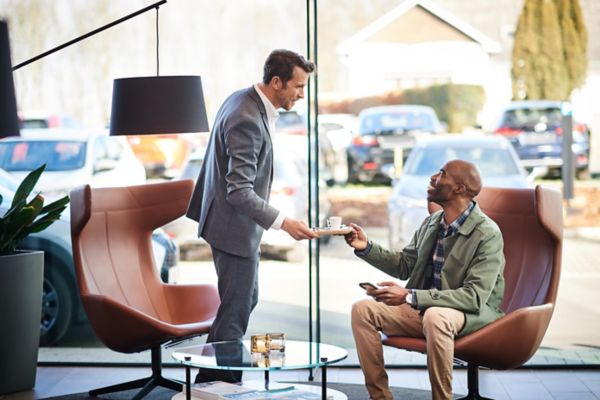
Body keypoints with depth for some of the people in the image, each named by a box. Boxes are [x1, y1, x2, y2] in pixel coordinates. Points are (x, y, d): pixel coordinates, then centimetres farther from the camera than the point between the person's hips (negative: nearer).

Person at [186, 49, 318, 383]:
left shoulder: (246, 101, 4)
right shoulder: (247, 120, -27)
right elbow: (239, 192, -29)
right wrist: (284, 223, -34)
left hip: (239, 225, 11)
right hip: (235, 229, -11)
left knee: (246, 301, 20)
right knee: (236, 310, -1)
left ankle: (211, 377, 31)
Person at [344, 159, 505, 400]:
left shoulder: (487, 234, -17)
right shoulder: (432, 222, 5)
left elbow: (475, 297, -25)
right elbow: (404, 265, 18)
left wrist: (410, 296, -30)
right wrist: (366, 248, 0)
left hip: (474, 315, -7)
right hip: (424, 308, 7)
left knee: (435, 317, -40)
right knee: (362, 309, -9)